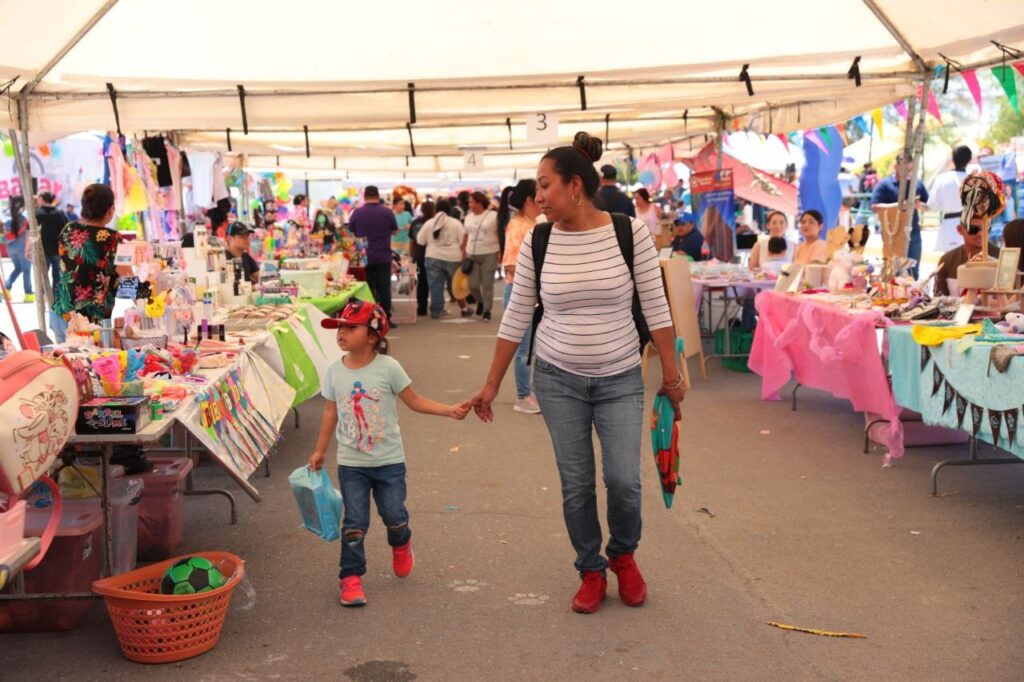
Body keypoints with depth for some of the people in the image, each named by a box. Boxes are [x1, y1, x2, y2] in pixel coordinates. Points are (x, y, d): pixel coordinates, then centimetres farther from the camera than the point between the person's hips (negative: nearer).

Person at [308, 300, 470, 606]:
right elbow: (331, 413, 9)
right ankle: (350, 577, 13)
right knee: (355, 523, 0)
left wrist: (449, 410, -15)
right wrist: (320, 451, 13)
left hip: (389, 461, -1)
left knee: (394, 515, 7)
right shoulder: (334, 371, -2)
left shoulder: (388, 368, -11)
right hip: (351, 463, 1)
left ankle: (401, 545, 41)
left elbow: (414, 401, -4)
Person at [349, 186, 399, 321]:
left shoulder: (357, 213, -6)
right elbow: (395, 231, 7)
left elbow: (351, 232, 5)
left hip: (364, 257, 1)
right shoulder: (387, 212, -6)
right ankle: (385, 319, 5)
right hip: (383, 256, -1)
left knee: (367, 290, 8)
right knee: (384, 288, 5)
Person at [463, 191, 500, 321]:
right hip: (472, 255, 4)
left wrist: (500, 252, -10)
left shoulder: (493, 216, -5)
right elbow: (466, 236, 15)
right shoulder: (468, 217, 11)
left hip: (489, 254, -4)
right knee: (472, 284, 0)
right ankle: (480, 302, 28)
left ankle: (487, 310, 12)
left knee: (487, 285, -1)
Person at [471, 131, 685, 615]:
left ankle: (623, 556, 25)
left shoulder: (630, 233, -11)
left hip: (620, 380, -1)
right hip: (558, 379, 2)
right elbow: (516, 317, 1)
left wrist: (671, 373, -4)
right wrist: (491, 385, 3)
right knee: (576, 483, 5)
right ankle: (591, 571, 27)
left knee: (624, 480, -6)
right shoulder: (537, 241, -5)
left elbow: (655, 307, -5)